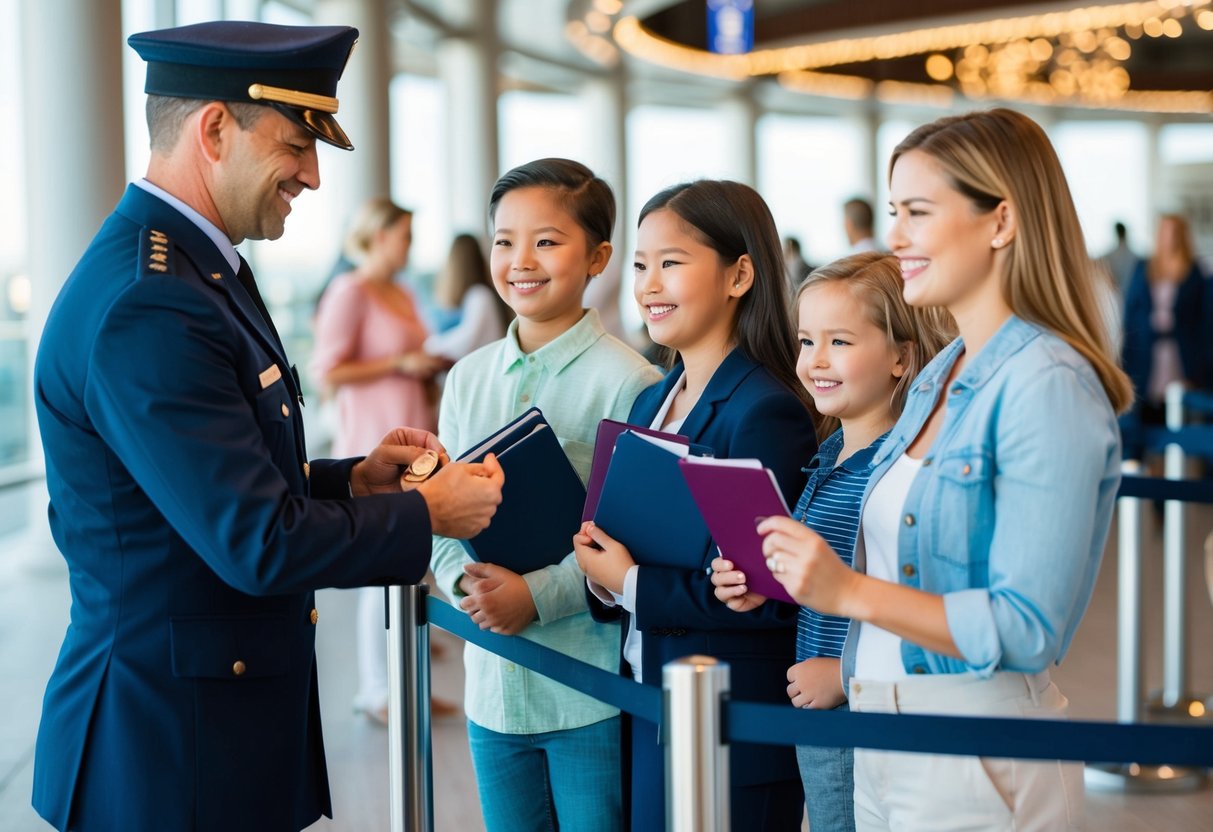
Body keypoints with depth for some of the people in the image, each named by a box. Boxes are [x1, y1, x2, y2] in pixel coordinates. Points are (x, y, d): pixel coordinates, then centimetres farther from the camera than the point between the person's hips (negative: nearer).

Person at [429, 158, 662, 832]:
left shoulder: (626, 382, -11)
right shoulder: (468, 379, 8)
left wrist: (537, 594, -20)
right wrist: (465, 579, -9)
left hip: (593, 693, -5)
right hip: (495, 682, 5)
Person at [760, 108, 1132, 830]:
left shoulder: (1048, 385, -17)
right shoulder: (936, 379, 11)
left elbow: (1027, 628, -22)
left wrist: (850, 593, -25)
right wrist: (798, 572, 0)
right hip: (882, 744, 8)